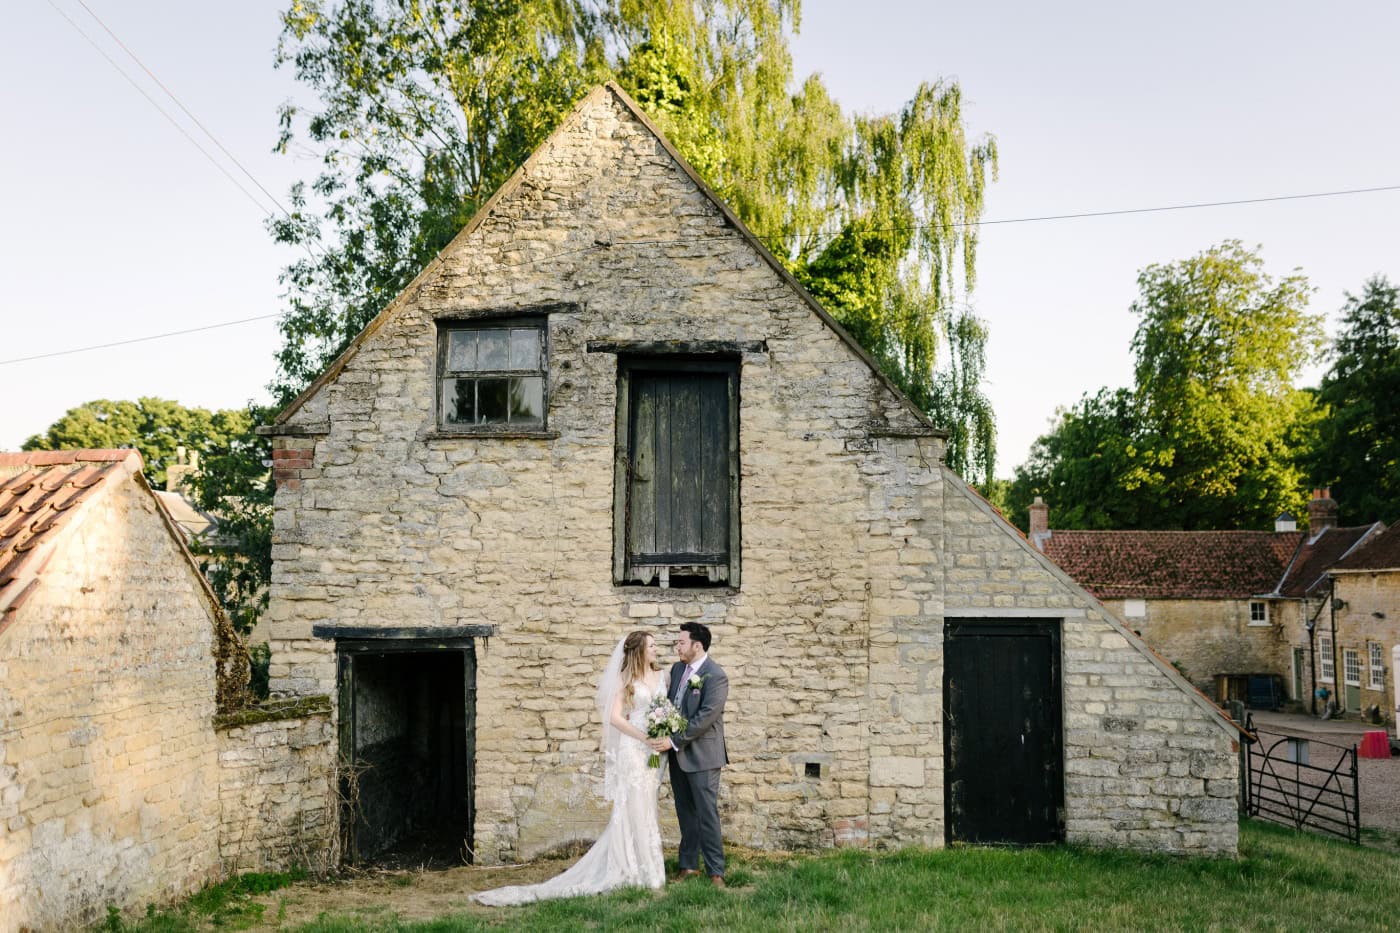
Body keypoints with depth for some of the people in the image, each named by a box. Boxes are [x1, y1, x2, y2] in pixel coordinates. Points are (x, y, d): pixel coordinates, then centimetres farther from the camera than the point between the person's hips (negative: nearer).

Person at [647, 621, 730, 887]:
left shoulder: (716, 676, -16)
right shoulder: (677, 669, 9)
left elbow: (706, 716, -21)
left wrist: (674, 741, -20)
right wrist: (663, 734, -1)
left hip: (701, 754, -7)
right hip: (677, 754, 7)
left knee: (707, 813, -3)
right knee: (685, 812, 14)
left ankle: (716, 871, 4)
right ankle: (688, 865, 24)